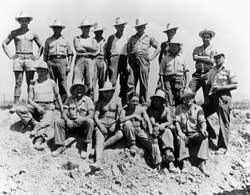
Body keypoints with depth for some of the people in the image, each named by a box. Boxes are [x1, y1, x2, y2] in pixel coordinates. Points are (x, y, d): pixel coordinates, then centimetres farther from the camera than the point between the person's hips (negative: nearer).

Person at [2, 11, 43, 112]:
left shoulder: (33, 34, 11)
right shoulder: (14, 33, 8)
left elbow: (41, 46, 21)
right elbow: (4, 43, 11)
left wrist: (37, 56, 8)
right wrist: (10, 55, 2)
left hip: (30, 59, 1)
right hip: (18, 58, -1)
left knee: (30, 83, -1)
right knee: (18, 83, -4)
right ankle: (15, 105, -3)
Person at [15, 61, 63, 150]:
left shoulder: (51, 83, 9)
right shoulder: (33, 84, 10)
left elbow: (57, 96, 20)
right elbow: (29, 99, 4)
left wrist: (61, 108, 18)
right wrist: (37, 106, -15)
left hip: (48, 107, -2)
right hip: (35, 106, 2)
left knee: (46, 123, -32)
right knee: (19, 109, -24)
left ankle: (38, 140, -52)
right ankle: (36, 124, -24)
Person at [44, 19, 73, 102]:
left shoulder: (65, 40, 14)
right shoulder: (48, 40, 16)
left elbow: (70, 54, 12)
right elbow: (45, 55, 16)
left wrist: (69, 65, 2)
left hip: (62, 62, -1)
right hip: (51, 62, 1)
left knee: (63, 83, -8)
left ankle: (64, 101, -8)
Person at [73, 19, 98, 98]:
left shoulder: (92, 39, 17)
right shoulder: (77, 38, 10)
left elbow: (95, 48, -4)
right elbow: (78, 48, -8)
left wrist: (84, 46, -5)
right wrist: (89, 50, -1)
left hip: (90, 60, 2)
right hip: (79, 60, -2)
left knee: (89, 80, -1)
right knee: (76, 81, -9)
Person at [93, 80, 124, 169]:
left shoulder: (117, 100, 6)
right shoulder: (100, 102, 8)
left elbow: (120, 115, 1)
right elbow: (95, 116, 1)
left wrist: (114, 125, -14)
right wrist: (100, 126, -15)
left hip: (113, 124, 1)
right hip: (101, 124, 0)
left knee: (120, 134, -31)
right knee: (99, 140, -28)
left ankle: (102, 146, -26)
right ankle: (98, 161, -43)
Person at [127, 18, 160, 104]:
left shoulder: (149, 38, 13)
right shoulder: (132, 38, 18)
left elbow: (158, 48, 15)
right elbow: (128, 49, 15)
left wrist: (151, 57, 3)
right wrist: (128, 63, 2)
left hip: (143, 61, -1)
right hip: (133, 61, 1)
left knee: (144, 84, 0)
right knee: (130, 82, -6)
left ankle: (143, 102, 8)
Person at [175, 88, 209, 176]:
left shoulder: (198, 109, 5)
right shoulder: (179, 108, 7)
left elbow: (202, 121, -6)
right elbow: (177, 121, -1)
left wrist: (203, 129, -28)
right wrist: (180, 132, -19)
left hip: (195, 134, 0)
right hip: (184, 133, 0)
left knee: (204, 136, -30)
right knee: (181, 139, -33)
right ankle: (185, 162, -34)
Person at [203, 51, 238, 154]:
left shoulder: (228, 71, -4)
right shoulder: (212, 71, 15)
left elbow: (235, 85, -7)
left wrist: (221, 87, -16)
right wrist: (209, 93, 6)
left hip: (224, 98, -7)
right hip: (212, 97, 7)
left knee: (224, 123, -3)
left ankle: (223, 147, 2)